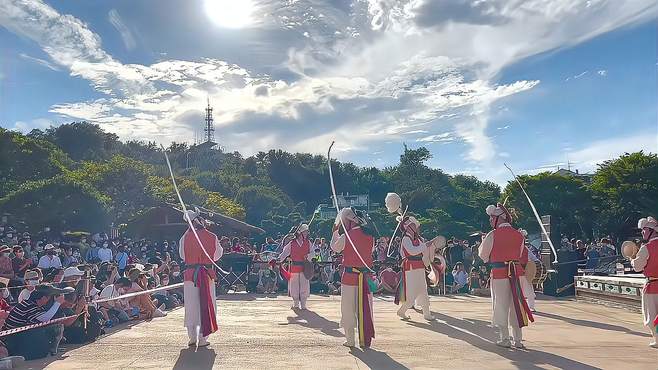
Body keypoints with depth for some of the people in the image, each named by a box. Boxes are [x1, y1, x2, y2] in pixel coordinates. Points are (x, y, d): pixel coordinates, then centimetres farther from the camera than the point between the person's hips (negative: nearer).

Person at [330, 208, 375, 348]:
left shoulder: (346, 236, -11)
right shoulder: (370, 236, 0)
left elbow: (334, 247, 6)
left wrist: (335, 231, 18)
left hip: (350, 276, -4)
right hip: (366, 276, 4)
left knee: (348, 309, 8)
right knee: (365, 308, 11)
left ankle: (350, 340, 12)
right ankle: (365, 340, 15)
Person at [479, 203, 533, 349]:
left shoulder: (492, 235, -10)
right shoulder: (519, 235, 3)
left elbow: (483, 255, 0)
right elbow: (519, 254, 14)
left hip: (499, 274, -4)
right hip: (517, 272, 4)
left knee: (501, 306, 7)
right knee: (516, 305, 11)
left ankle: (505, 339, 13)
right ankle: (518, 340, 15)